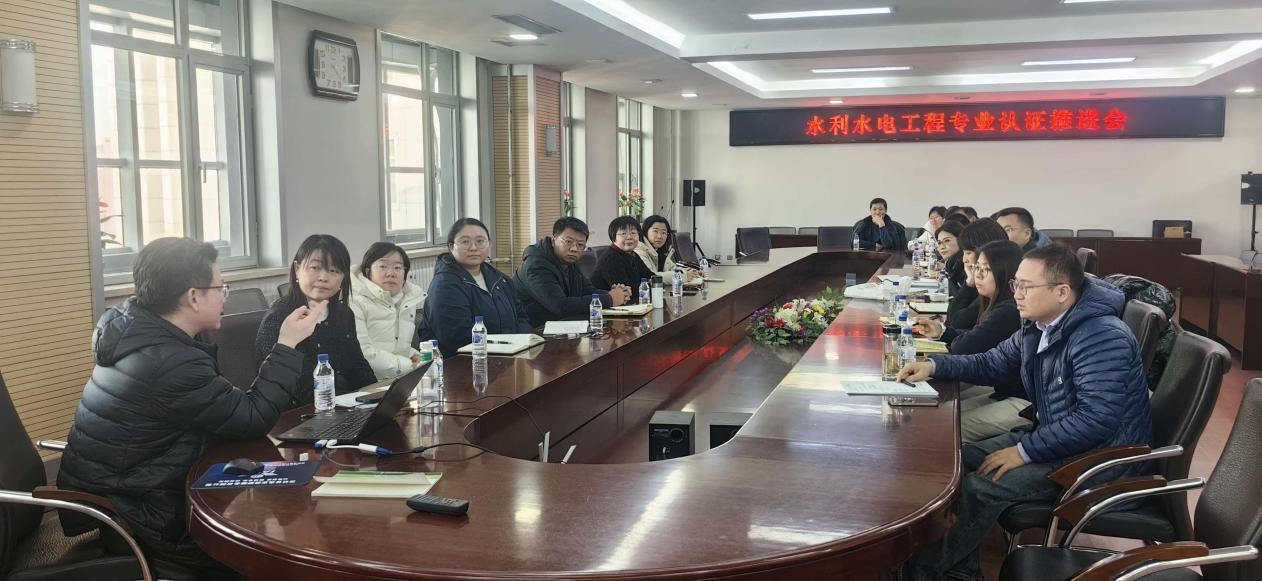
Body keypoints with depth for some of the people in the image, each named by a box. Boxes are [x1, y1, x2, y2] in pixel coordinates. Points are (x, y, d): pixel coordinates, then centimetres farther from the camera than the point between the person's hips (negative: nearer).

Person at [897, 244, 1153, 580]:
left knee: (979, 487, -21)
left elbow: (1097, 419, -32)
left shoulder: (1101, 337, -25)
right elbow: (992, 364, 19)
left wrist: (1025, 451, -26)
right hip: (1054, 437, 10)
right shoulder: (1037, 327, 5)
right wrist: (934, 366, 3)